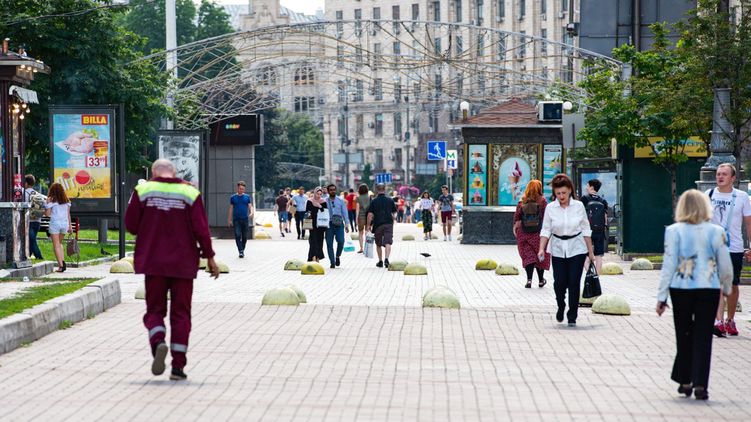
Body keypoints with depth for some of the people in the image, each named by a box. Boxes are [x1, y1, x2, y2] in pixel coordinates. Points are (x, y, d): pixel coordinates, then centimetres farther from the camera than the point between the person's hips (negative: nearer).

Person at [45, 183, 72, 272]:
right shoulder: (66, 200, 8)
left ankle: (61, 265, -8)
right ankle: (63, 261, 1)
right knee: (59, 243, 20)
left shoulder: (51, 200, -6)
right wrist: (70, 226, 14)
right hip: (65, 223, 5)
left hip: (55, 223, -5)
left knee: (56, 245, 1)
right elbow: (68, 214, 10)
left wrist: (45, 209, 10)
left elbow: (47, 214, -7)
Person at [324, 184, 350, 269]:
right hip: (328, 224, 0)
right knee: (329, 243, -2)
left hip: (339, 224, 0)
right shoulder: (325, 201, 6)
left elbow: (345, 213, 10)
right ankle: (332, 262, 6)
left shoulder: (340, 201, 9)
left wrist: (346, 224, 4)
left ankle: (338, 256, 12)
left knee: (341, 241, -15)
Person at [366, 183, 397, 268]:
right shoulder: (390, 201, 4)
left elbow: (370, 214, -8)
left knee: (378, 244, 13)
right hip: (389, 224, 1)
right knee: (388, 243, -6)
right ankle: (386, 259, -26)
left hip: (378, 225, -1)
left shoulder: (374, 202, -3)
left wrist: (369, 225, 1)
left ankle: (380, 261, 21)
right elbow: (394, 213, 12)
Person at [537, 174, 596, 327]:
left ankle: (572, 317, 6)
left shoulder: (578, 206, -2)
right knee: (559, 282, -5)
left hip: (577, 249, -1)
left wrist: (590, 252, 4)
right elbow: (546, 230, 0)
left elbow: (586, 230, 4)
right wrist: (541, 249, -13)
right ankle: (561, 307, 26)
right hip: (558, 249, 1)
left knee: (574, 282, -6)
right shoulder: (550, 208, -2)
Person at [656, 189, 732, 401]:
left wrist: (662, 296, -2)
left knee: (684, 336, 14)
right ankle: (700, 384, -3)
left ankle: (685, 381, 19)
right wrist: (727, 288, 21)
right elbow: (725, 265, 3)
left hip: (681, 289, 0)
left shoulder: (674, 231, -6)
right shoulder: (716, 232, -3)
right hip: (709, 289, 0)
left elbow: (669, 264, -6)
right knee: (703, 337, 3)